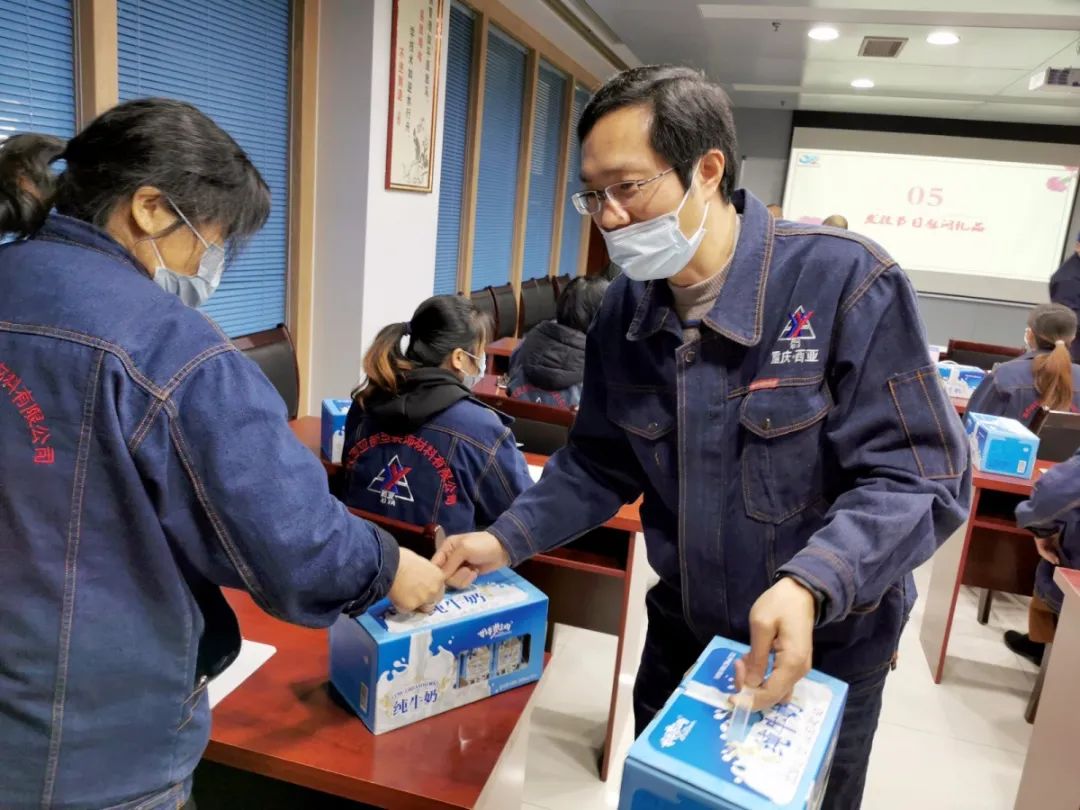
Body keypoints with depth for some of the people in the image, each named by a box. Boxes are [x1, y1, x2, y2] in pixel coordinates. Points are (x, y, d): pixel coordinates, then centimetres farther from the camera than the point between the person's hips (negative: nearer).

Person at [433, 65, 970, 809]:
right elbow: (600, 466, 3)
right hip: (680, 636, 5)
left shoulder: (846, 281, -24)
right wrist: (506, 540, -9)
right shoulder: (625, 311, -7)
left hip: (821, 653, -4)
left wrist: (809, 586, -39)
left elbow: (918, 478, -24)